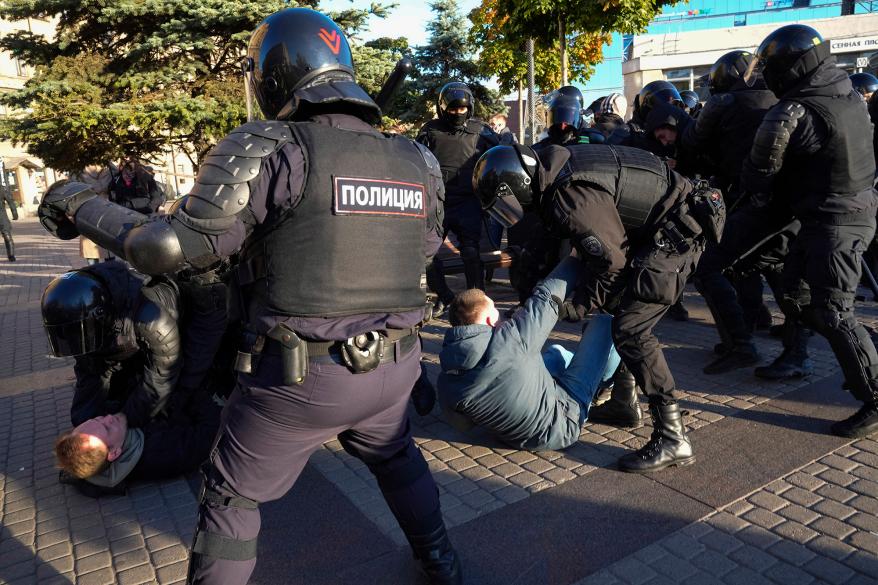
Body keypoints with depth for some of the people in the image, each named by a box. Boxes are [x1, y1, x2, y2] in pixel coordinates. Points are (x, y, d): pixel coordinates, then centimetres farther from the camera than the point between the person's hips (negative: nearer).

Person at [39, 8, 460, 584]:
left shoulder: (268, 152, -14)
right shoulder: (419, 162, 2)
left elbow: (171, 248, -14)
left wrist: (80, 205, 3)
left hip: (299, 379, -5)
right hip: (394, 369, 5)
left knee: (232, 499, 18)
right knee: (397, 459, 32)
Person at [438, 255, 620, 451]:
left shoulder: (445, 383, -16)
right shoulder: (509, 340, -32)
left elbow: (463, 424, 2)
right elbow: (547, 296, -20)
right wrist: (574, 260, -4)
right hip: (564, 423, -6)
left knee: (556, 352, 27)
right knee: (603, 322, 7)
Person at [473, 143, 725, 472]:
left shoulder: (572, 201, -29)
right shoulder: (554, 165, 1)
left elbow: (613, 265, -19)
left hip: (677, 231, -10)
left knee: (630, 330, -14)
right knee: (616, 311, 16)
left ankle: (672, 439, -8)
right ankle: (622, 400, 29)